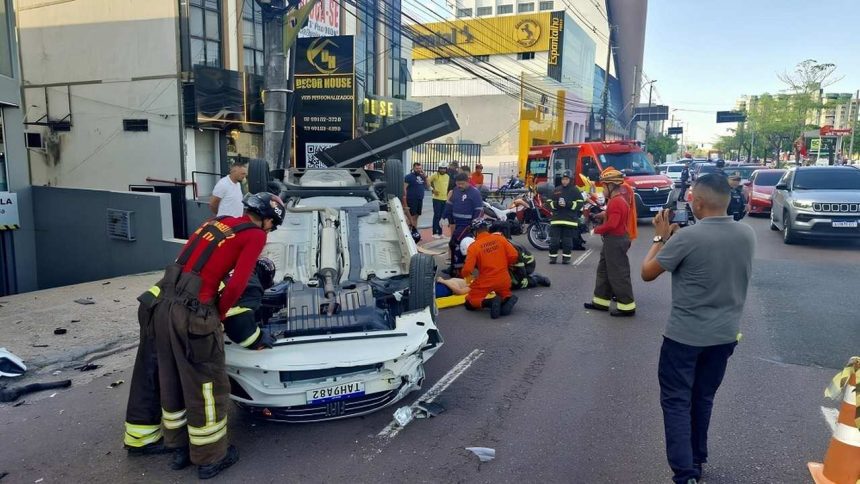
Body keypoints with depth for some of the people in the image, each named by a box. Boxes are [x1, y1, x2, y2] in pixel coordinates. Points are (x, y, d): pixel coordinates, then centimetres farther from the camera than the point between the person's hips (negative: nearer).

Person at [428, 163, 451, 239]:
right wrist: (432, 189, -14)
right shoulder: (435, 175, -7)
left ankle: (440, 232, 17)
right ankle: (435, 233, 1)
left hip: (445, 199, 5)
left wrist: (448, 196, 18)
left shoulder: (448, 176, 11)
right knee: (437, 215, -4)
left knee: (442, 216, 10)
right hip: (437, 198, -5)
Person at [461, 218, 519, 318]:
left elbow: (467, 270, -13)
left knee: (470, 304, 11)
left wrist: (462, 274, 9)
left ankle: (490, 302, -16)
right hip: (503, 279, 4)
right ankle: (508, 299, -6)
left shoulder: (474, 246, -11)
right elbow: (514, 256, -2)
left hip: (485, 282, -3)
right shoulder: (500, 238, -2)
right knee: (505, 295, 31)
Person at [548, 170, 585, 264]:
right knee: (554, 239, -1)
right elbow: (549, 203, 10)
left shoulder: (575, 190, 3)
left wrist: (567, 204, -15)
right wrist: (556, 204, -10)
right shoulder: (556, 190, 11)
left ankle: (566, 257, 13)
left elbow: (579, 204, -3)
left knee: (567, 240, 3)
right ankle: (553, 256, 8)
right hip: (556, 219, 2)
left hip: (570, 219, -2)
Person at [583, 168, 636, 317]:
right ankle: (601, 301, 24)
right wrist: (605, 214, 8)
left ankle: (627, 306, 2)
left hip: (615, 242, -11)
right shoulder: (616, 200, 13)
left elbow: (612, 224, -27)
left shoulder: (616, 202, -21)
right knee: (604, 270, 16)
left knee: (618, 274, -5)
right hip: (613, 241, 11)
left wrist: (597, 229, -13)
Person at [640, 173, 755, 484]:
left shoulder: (686, 237, -21)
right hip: (725, 334, 6)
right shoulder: (748, 235, -3)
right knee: (703, 399, 20)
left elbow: (647, 273, -10)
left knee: (677, 402, 5)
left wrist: (661, 237, 1)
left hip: (685, 335, -6)